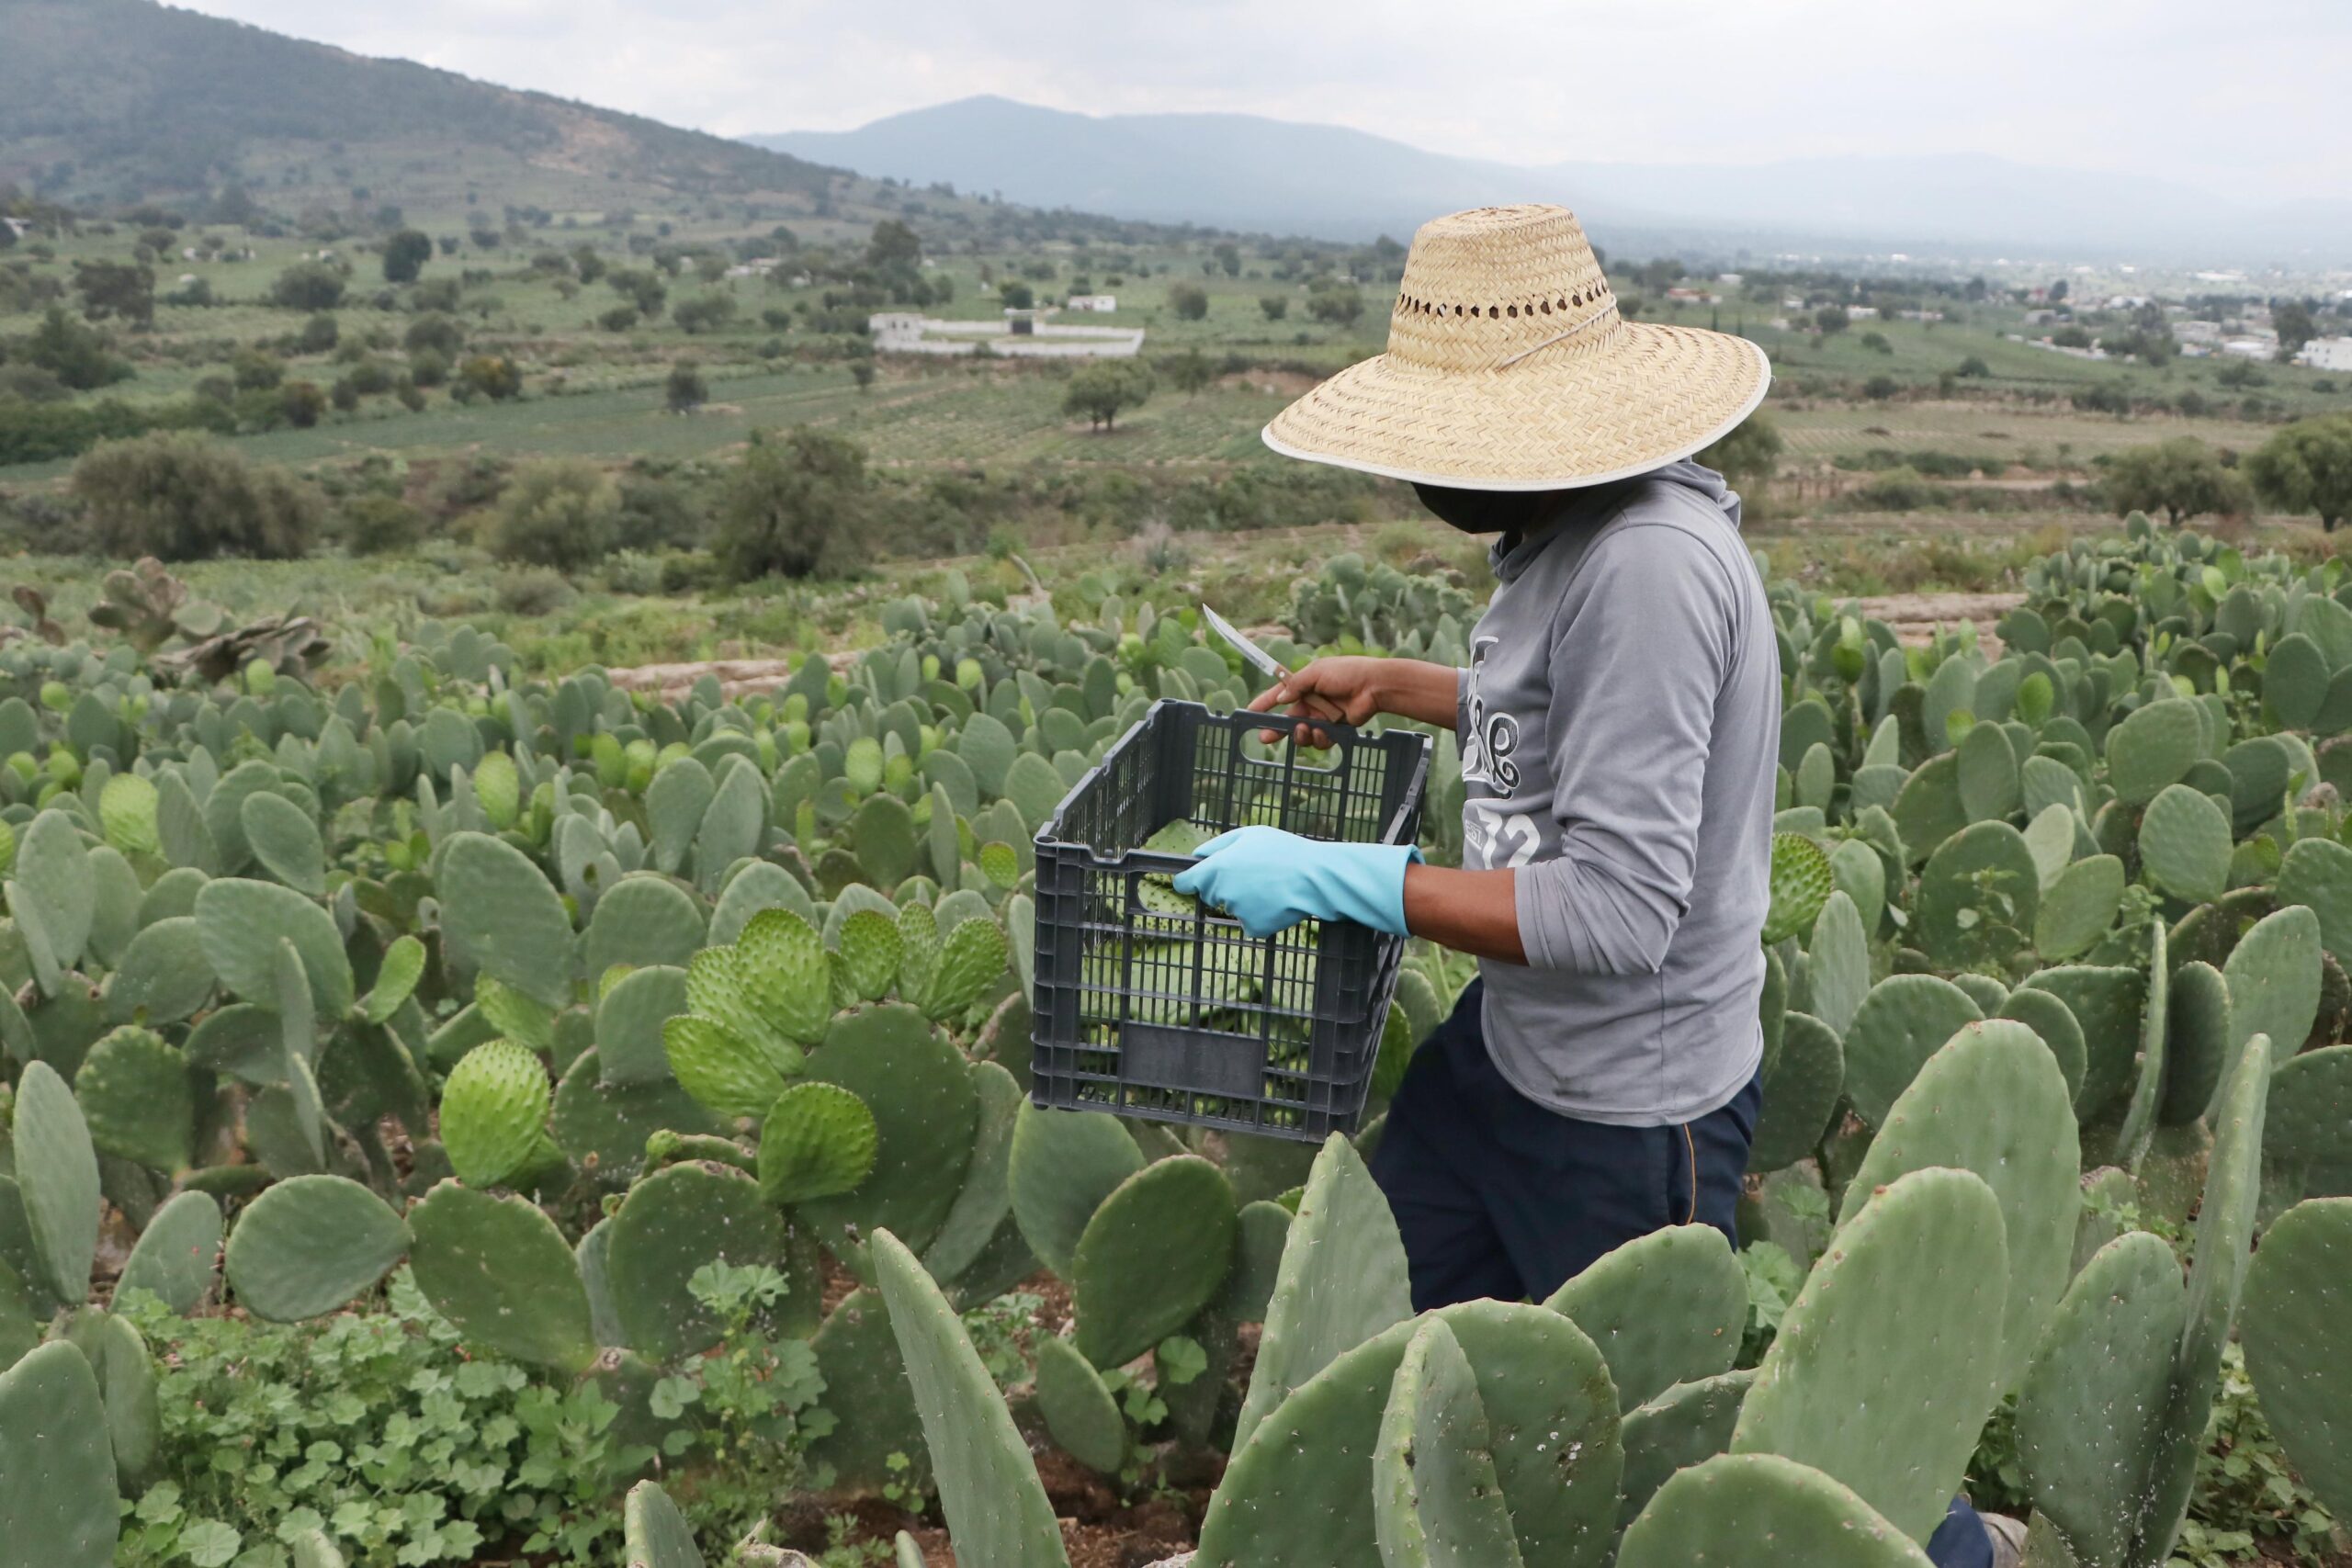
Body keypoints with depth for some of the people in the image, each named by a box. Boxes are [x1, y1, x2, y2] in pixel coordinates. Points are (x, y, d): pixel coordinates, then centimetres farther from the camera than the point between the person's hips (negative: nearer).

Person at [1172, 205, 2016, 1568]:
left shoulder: (1649, 563, -29)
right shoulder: (1574, 529, 0)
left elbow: (1617, 913, -31)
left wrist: (1336, 877, -27)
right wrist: (1394, 684, 17)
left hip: (1626, 1108, -9)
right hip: (1509, 1044, 9)